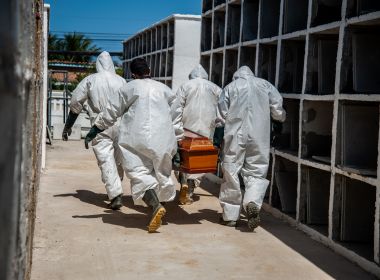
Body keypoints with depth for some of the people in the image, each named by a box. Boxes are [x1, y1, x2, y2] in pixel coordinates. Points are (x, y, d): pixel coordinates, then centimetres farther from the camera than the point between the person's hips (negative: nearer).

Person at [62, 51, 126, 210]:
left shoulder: (90, 80, 2)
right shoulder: (121, 81, 7)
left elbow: (75, 104, 4)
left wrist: (68, 126, 12)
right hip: (120, 125, 3)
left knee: (106, 161, -5)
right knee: (118, 159, 14)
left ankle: (115, 195, -15)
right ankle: (115, 190, 26)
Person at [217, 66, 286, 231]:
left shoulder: (230, 87, 8)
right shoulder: (265, 85, 11)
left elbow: (222, 113, 2)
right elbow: (278, 110, 4)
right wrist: (281, 117, 25)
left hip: (235, 135, -1)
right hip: (260, 136, 1)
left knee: (231, 172, 6)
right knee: (257, 172, 8)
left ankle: (230, 215, 11)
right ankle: (253, 202, -20)